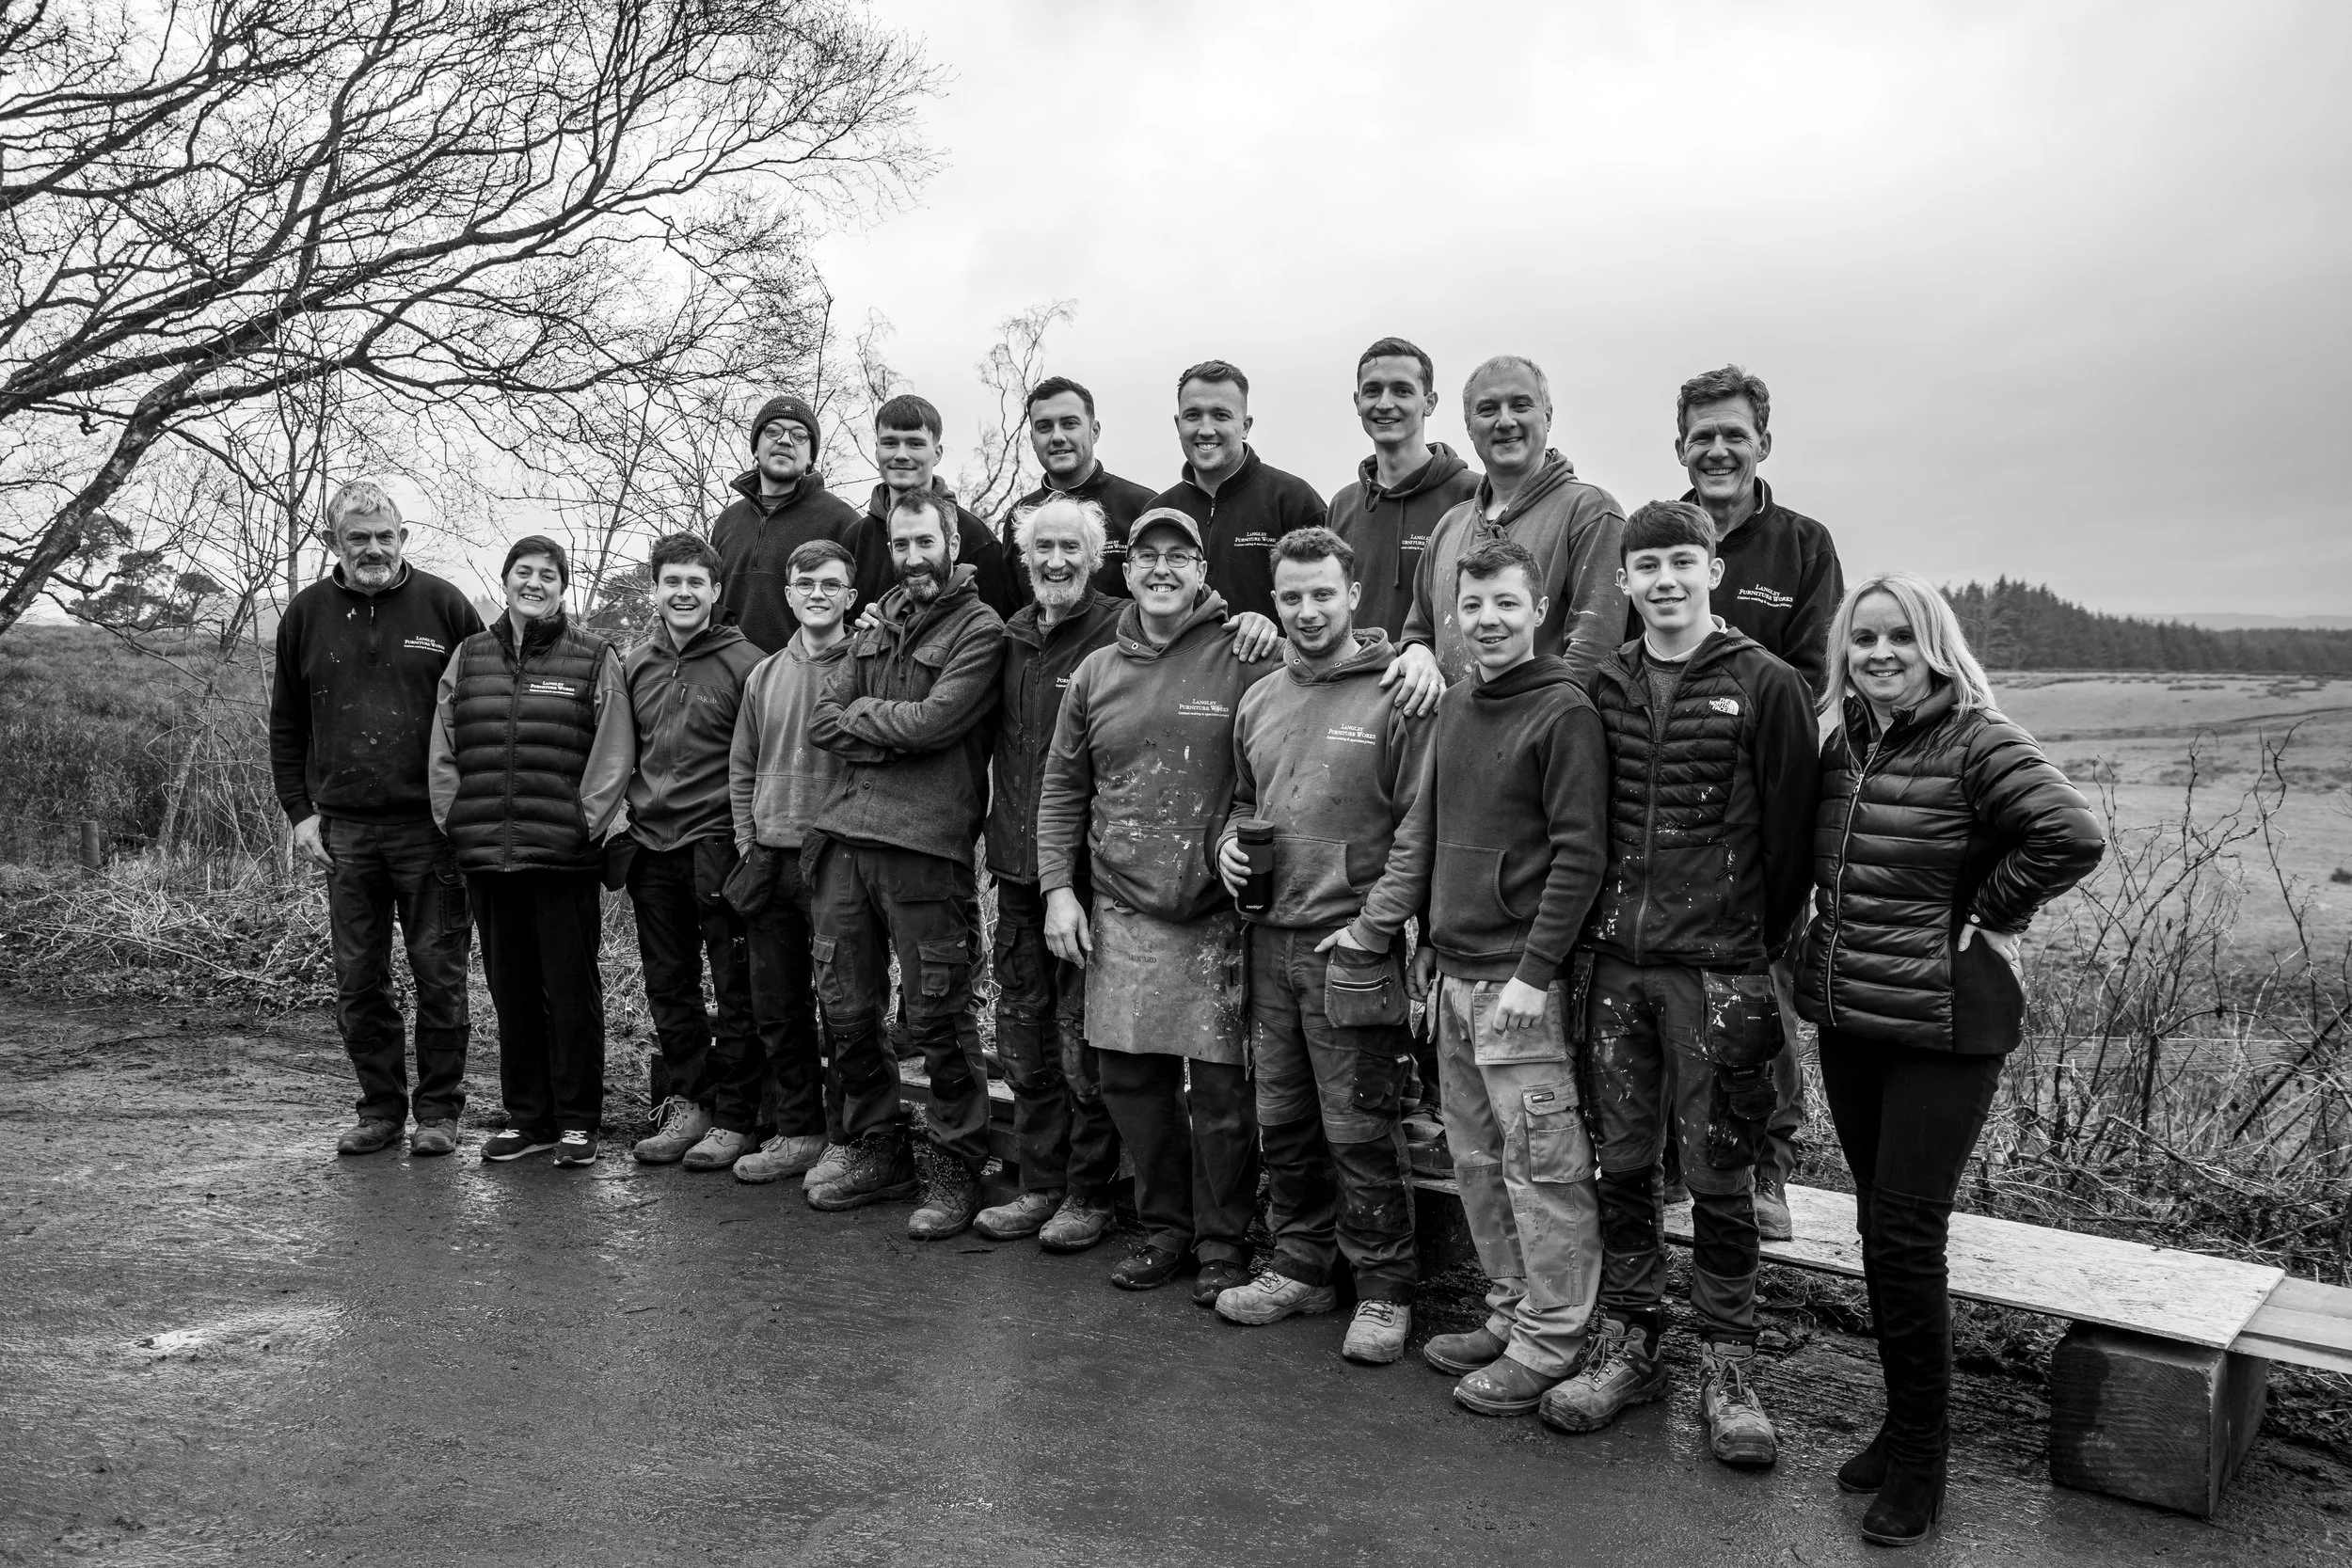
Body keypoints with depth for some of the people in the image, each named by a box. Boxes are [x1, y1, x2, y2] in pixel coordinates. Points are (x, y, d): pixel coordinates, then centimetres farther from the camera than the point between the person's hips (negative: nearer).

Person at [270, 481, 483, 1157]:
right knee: (358, 981, 8)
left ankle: (438, 1108, 14)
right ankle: (381, 1106, 21)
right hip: (343, 829, 3)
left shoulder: (443, 604, 1)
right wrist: (299, 810, 6)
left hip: (431, 825, -3)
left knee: (439, 975, 2)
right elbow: (286, 725, 15)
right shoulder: (307, 613, 9)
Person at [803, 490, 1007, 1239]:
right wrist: (892, 732, -9)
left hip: (924, 846, -6)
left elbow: (935, 720, -16)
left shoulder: (979, 629, -3)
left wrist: (861, 713, -1)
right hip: (843, 838, 7)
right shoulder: (878, 627, 18)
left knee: (935, 1019, 0)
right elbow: (822, 718, 9)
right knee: (846, 1009, 11)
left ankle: (959, 1169, 14)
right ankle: (876, 1151, 28)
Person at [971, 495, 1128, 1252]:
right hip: (1016, 869, 7)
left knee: (1083, 1039, 1)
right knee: (1022, 1035, 13)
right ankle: (1039, 1184, 26)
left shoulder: (1120, 633, -9)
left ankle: (1089, 1195, 16)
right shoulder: (1012, 635, 12)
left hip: (1088, 869, -7)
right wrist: (1001, 843, 12)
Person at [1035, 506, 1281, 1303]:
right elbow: (1062, 789, 13)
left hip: (1216, 913, -4)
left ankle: (1223, 1243, 19)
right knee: (1129, 1076, 9)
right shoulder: (1096, 673, 10)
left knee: (1220, 1086, 2)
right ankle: (1165, 1224, 28)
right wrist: (1058, 886, 6)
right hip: (1120, 910, 4)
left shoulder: (1247, 661, -5)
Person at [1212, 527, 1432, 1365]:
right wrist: (1228, 843, 4)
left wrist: (1370, 928, -16)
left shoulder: (1397, 695, -9)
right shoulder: (1259, 700, 12)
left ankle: (1384, 1289, 16)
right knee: (1281, 1121, 15)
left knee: (1359, 1131, 0)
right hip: (1269, 941, 6)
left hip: (1351, 949, -6)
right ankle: (1300, 1266, 31)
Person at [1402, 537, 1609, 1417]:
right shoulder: (1454, 709, 13)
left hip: (1518, 979, -7)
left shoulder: (1565, 712, -10)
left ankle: (1551, 1344, 11)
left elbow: (1580, 854, -14)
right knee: (1477, 1161, 14)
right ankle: (1509, 1313, 27)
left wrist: (1534, 972, -17)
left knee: (1541, 1165, 0)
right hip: (1454, 974, 8)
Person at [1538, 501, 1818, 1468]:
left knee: (1719, 1175, 3)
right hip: (1618, 962, 4)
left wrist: (1758, 948, 0)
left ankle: (1726, 1368, 18)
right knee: (1621, 1164, 11)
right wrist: (1600, 927, 10)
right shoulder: (1602, 688, 8)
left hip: (1720, 971, -4)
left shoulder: (1765, 686, -4)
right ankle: (1627, 1345, 25)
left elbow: (1789, 832, -3)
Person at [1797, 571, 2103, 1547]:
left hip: (1945, 1025, -6)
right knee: (1880, 1226, 14)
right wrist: (1832, 934, 10)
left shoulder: (1978, 743, -12)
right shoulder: (1841, 744, 8)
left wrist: (1983, 917, -14)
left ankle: (1918, 1462, 13)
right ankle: (1903, 1424, 30)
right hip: (1845, 1015, 7)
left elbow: (2072, 836, -23)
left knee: (1905, 1235, -4)